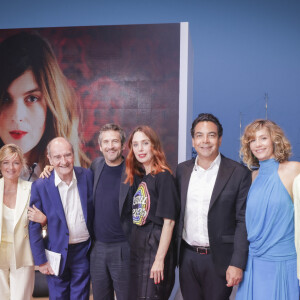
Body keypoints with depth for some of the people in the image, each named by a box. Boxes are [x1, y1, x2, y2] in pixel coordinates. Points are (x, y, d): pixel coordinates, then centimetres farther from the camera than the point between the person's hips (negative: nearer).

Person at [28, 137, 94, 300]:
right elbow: (34, 227, -6)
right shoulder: (40, 186, -12)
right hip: (57, 254, -1)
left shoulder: (87, 176, -6)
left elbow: (93, 211, 5)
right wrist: (41, 261, -6)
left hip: (83, 251, 1)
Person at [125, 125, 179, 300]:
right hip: (137, 247, 7)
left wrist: (160, 259, -18)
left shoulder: (163, 177, -12)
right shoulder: (138, 177, 10)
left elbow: (169, 221, -16)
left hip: (156, 247, -7)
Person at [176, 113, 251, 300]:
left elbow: (243, 221, -8)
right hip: (187, 258, 4)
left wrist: (237, 264, -13)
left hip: (218, 259, -4)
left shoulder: (239, 173, -7)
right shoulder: (182, 170, 6)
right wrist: (174, 252, 7)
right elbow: (177, 212, 11)